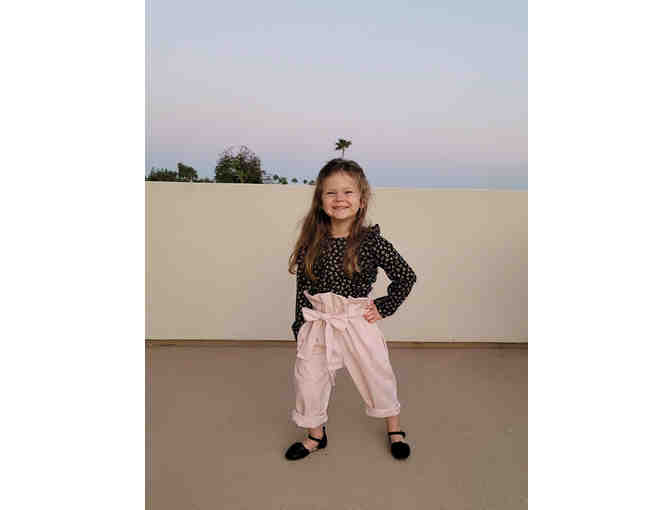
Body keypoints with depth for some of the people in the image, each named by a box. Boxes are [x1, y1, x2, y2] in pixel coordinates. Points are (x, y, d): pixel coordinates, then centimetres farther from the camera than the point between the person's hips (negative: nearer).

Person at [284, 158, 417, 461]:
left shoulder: (371, 241, -12)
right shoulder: (311, 243, -5)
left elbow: (406, 277, -2)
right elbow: (302, 289, 2)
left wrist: (384, 307, -5)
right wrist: (300, 329, 3)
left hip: (358, 323, -1)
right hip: (317, 325, 2)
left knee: (378, 376, 13)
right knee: (308, 379, 8)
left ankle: (394, 429, 42)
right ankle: (316, 435, 36)